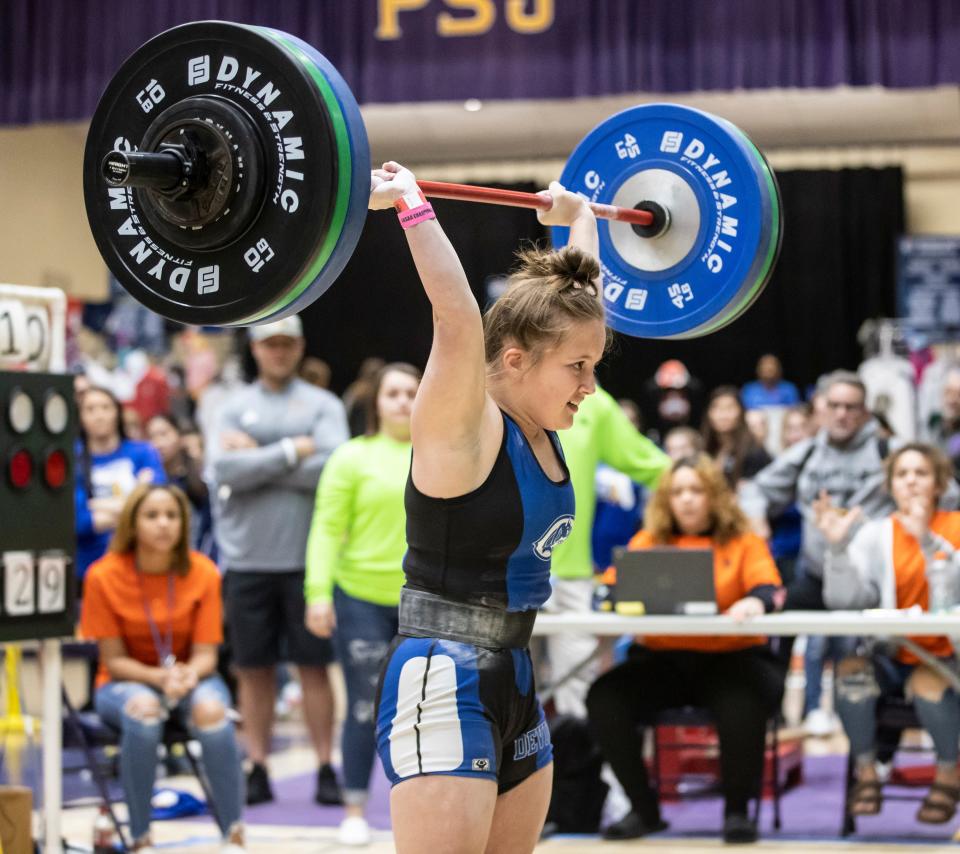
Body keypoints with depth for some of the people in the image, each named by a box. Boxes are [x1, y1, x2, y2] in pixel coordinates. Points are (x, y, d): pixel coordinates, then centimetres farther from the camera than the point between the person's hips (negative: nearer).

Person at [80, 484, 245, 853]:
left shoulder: (203, 572, -10)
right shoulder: (105, 576, -14)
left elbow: (205, 655, -7)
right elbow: (114, 660, -9)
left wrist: (188, 674, -31)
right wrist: (159, 678, -27)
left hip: (190, 678, 1)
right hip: (126, 682, -1)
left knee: (210, 709, -34)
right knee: (143, 709, -37)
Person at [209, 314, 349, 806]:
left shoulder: (323, 406, 4)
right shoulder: (234, 408, 8)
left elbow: (331, 468, -11)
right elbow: (225, 471, -8)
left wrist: (258, 457, -9)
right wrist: (291, 451, -12)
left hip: (307, 557, -1)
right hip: (247, 558, 1)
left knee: (313, 666, 3)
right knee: (253, 669, 6)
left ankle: (326, 770, 8)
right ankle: (258, 771, 13)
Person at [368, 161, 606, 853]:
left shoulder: (537, 423, 7)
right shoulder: (460, 427, -14)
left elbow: (583, 291, 21)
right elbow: (459, 319, -32)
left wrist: (578, 217, 31)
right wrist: (410, 206, -31)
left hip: (514, 685, 9)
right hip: (440, 688, -9)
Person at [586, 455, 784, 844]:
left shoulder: (744, 542, 6)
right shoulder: (648, 541, 13)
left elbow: (769, 589, -9)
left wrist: (755, 602, -35)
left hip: (730, 660, -3)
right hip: (660, 661, 3)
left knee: (743, 703, -36)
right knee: (603, 698, -23)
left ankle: (737, 809, -10)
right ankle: (644, 808, -4)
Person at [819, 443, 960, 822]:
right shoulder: (875, 534, 8)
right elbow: (844, 598, -6)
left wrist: (927, 539, -30)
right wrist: (837, 546, -21)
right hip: (892, 658, 2)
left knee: (928, 683, -35)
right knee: (851, 668, -29)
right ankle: (866, 774, -12)